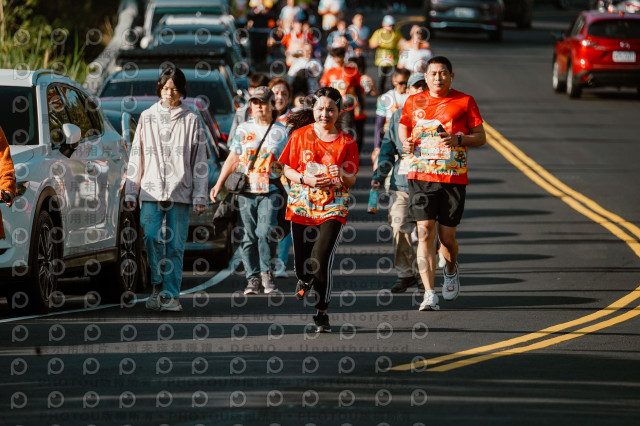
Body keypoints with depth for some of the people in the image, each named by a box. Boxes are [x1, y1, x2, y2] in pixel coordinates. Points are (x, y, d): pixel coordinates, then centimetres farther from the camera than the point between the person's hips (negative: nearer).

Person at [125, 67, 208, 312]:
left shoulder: (190, 120, 9)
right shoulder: (147, 118, 12)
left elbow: (200, 161, 8)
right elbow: (136, 156, 12)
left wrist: (200, 196, 1)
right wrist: (130, 191, 6)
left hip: (180, 191, -1)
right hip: (151, 191, 1)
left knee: (175, 245, -2)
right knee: (152, 238, -14)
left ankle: (170, 295, 2)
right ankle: (157, 285, 3)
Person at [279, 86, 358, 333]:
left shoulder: (346, 142, 2)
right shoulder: (300, 135, 3)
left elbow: (351, 180, 3)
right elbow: (287, 169, 7)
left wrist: (342, 175, -19)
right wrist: (305, 179, -12)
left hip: (333, 208, -2)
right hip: (301, 207, 2)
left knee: (322, 258, -19)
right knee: (302, 263, 5)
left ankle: (322, 313, -2)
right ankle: (304, 279, 45)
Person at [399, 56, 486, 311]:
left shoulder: (465, 102, 3)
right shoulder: (414, 102, 9)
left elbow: (480, 137, 5)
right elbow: (403, 125, 26)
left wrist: (458, 140, -14)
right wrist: (405, 142, 4)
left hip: (454, 177, -1)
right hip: (420, 176, 1)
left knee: (447, 237, 5)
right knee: (425, 232, -12)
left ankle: (451, 271, 41)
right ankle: (429, 294, -14)